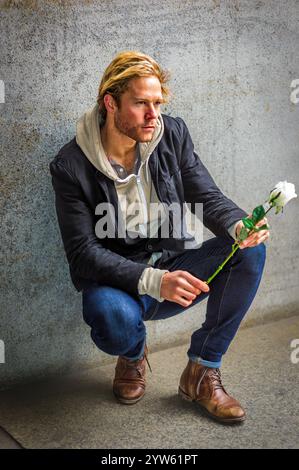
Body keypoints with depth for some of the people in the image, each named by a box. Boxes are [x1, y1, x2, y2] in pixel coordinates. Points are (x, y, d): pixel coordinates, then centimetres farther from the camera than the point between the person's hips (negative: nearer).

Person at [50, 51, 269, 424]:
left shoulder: (173, 135, -3)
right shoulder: (71, 166, -14)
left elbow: (208, 198, -4)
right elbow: (83, 253, -18)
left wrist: (238, 226, -29)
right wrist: (153, 281, -32)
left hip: (172, 267, 4)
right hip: (116, 281, -4)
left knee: (250, 251, -20)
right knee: (115, 318, -39)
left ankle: (201, 372, -8)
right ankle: (133, 354, 4)